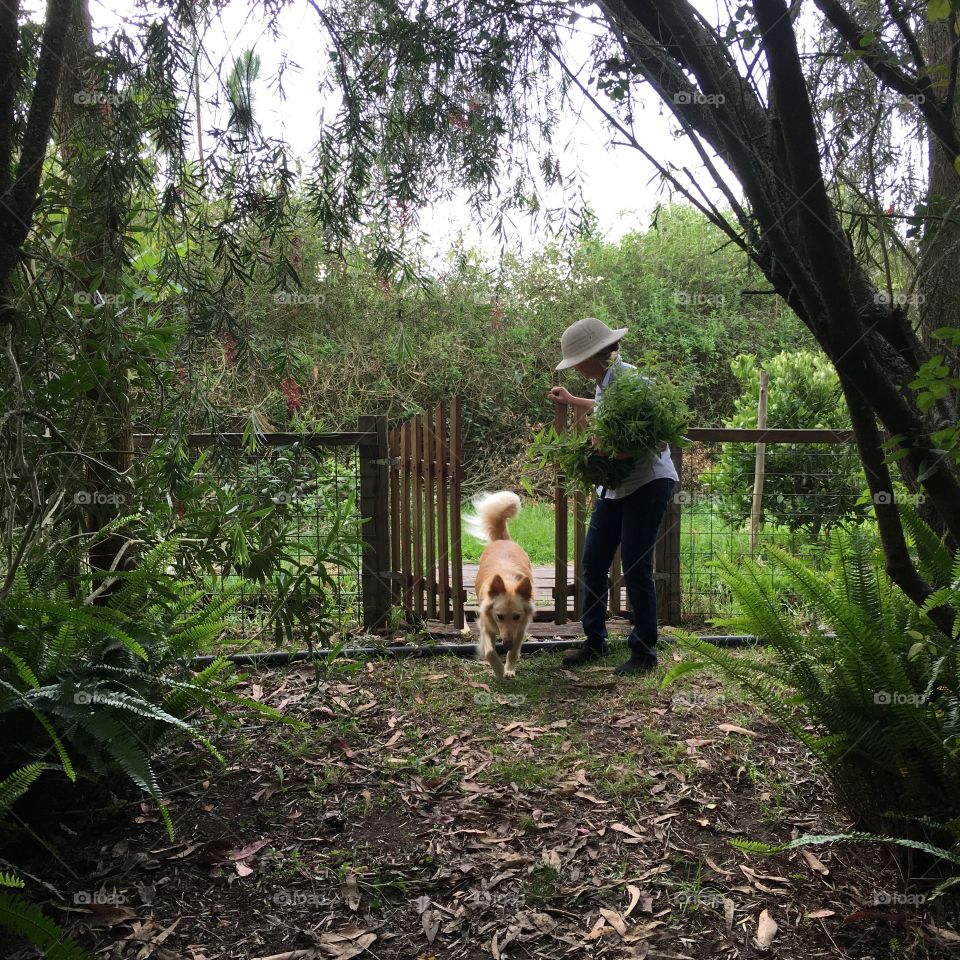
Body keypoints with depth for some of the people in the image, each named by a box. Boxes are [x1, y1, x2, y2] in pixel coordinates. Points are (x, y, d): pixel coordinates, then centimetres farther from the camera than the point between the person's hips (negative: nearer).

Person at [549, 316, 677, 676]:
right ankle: (595, 642, 25)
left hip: (648, 484, -9)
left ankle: (644, 653, 14)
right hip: (614, 486, 9)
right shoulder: (606, 380, 5)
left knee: (636, 570, -3)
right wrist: (572, 400, 41)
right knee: (593, 564, 10)